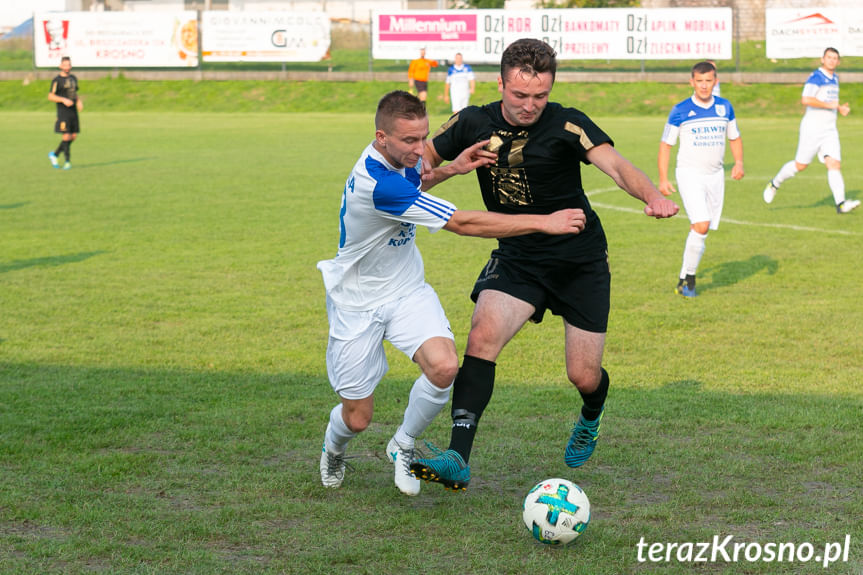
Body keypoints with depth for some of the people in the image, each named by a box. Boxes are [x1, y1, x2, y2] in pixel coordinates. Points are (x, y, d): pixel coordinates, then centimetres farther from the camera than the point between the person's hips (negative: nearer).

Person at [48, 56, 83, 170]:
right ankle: (68, 161, -2)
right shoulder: (57, 80, -7)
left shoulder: (73, 78, 15)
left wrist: (79, 101, 6)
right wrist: (64, 100, -22)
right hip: (63, 112, -7)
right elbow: (50, 96, -10)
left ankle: (54, 154, 21)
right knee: (67, 136, -11)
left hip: (73, 111, 7)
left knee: (74, 136, 5)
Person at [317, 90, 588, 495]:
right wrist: (544, 222, -31)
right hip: (358, 304, -6)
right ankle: (333, 450, 40)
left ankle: (403, 446, 6)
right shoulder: (377, 184, -34)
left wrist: (450, 169, -2)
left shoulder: (397, 158, -7)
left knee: (444, 366, -22)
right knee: (357, 419, 1)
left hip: (407, 291, 6)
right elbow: (463, 224, -34)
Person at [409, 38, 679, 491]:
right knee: (482, 335, -25)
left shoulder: (567, 126, -15)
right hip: (516, 258, 2)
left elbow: (616, 166, -28)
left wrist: (652, 196, -49)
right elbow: (423, 157, 9)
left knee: (584, 377, 1)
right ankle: (457, 459, -30)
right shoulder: (473, 124, -4)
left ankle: (590, 420, 41)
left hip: (581, 262, -2)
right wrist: (431, 172, -16)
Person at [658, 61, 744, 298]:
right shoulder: (680, 111, -6)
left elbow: (734, 138, 17)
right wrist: (663, 179, -5)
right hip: (689, 174, -4)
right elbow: (666, 144, 0)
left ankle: (686, 278, 20)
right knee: (701, 225, -19)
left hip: (715, 175, 4)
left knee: (700, 230, 6)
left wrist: (739, 163, -1)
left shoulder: (725, 107, 5)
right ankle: (687, 278, -7)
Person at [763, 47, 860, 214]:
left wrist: (840, 108, 14)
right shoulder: (816, 78, -12)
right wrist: (829, 105, -20)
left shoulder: (835, 78, 15)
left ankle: (840, 203, -18)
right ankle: (774, 184, 27)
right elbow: (806, 99, -26)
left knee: (834, 164, -9)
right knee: (800, 165, 3)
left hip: (830, 131, 6)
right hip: (812, 129, -6)